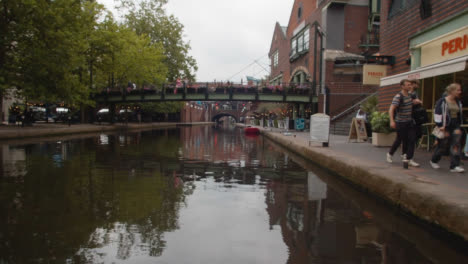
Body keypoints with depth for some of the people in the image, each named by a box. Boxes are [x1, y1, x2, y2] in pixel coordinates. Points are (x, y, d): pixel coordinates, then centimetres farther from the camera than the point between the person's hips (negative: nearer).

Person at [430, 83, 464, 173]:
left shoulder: (458, 102, 12)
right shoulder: (442, 101, -8)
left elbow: (460, 115, 20)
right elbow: (437, 114, -11)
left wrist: (459, 126, 14)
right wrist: (440, 126, -15)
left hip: (455, 126, 5)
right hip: (445, 127, -5)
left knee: (456, 145, -7)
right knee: (442, 145, 5)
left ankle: (454, 166, -6)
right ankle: (434, 161, 28)